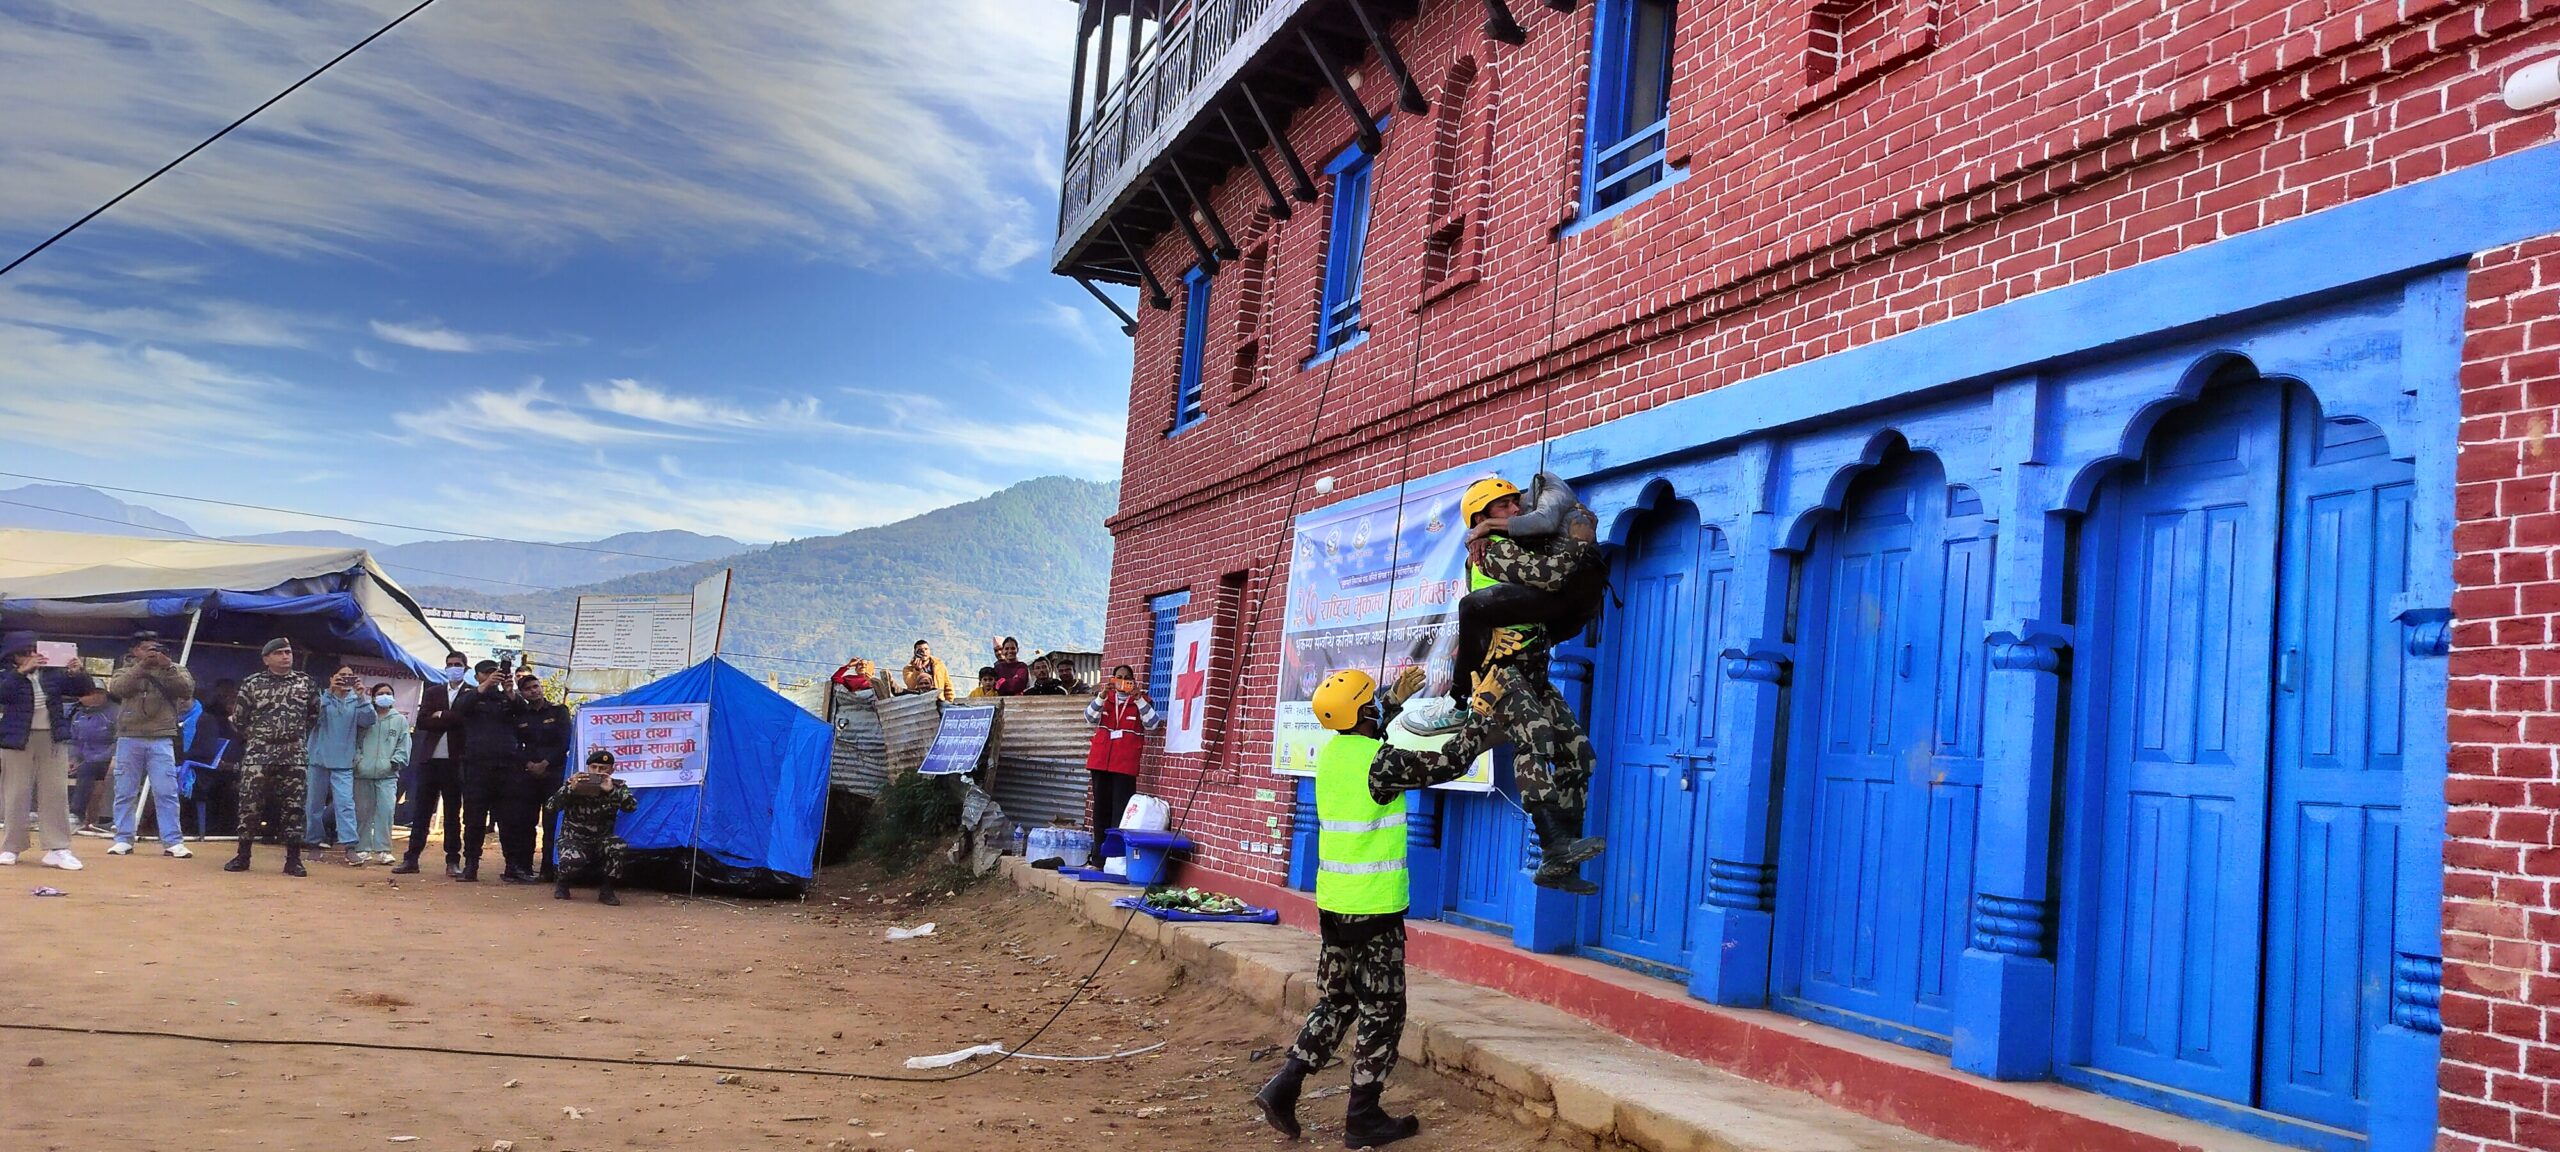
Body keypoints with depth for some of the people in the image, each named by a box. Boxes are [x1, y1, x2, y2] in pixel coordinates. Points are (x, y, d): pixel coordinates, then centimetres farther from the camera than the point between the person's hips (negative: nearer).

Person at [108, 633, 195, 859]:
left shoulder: (173, 670, 11)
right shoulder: (126, 671, 12)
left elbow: (187, 689, -6)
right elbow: (116, 688, -8)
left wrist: (167, 665, -15)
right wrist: (141, 666, -16)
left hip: (161, 740, -1)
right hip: (129, 739, 1)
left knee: (166, 792, -4)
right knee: (125, 792, 6)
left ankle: (173, 842, -4)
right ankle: (123, 840, 13)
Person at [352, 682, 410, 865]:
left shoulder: (400, 720, 10)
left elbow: (404, 746, 7)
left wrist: (395, 761, -7)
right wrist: (358, 759, -7)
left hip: (387, 775, -1)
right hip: (364, 774, 1)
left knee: (386, 811, -12)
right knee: (363, 812, 6)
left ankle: (382, 850, -7)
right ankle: (362, 849, 15)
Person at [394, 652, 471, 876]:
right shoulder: (432, 692, 13)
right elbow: (422, 721, 1)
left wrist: (440, 716, -8)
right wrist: (450, 720, -9)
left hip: (455, 761, -3)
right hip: (430, 758, 3)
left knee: (453, 812, 3)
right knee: (421, 810, 4)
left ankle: (453, 862, 7)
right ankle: (411, 858, 8)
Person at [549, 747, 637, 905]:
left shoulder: (617, 787, -4)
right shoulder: (574, 784, -6)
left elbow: (632, 806, -23)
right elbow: (550, 807, -17)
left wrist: (611, 790, -34)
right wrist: (570, 789, -30)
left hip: (601, 840, 1)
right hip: (574, 839, -1)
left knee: (619, 846, -31)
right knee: (573, 860, -35)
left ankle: (606, 890, -9)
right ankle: (562, 882, 3)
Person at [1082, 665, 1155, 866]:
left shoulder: (1141, 700, 7)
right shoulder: (1104, 698, 15)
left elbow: (1151, 723, -8)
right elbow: (1090, 718, 0)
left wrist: (1138, 698, -17)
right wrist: (1102, 696, -14)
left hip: (1125, 765, -3)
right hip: (1100, 762, 3)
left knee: (1121, 812, -9)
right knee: (1101, 810, 7)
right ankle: (1099, 858, 13)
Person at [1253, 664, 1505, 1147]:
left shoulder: (1331, 751, 4)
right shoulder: (1381, 762, -18)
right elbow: (1451, 763, -13)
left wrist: (1397, 699, 31)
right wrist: (1483, 707, -3)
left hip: (1332, 903, 8)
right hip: (1374, 908, -7)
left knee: (1337, 1002, 19)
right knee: (1381, 1012, 5)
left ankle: (1284, 1086, 11)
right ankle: (1363, 1118, 12)